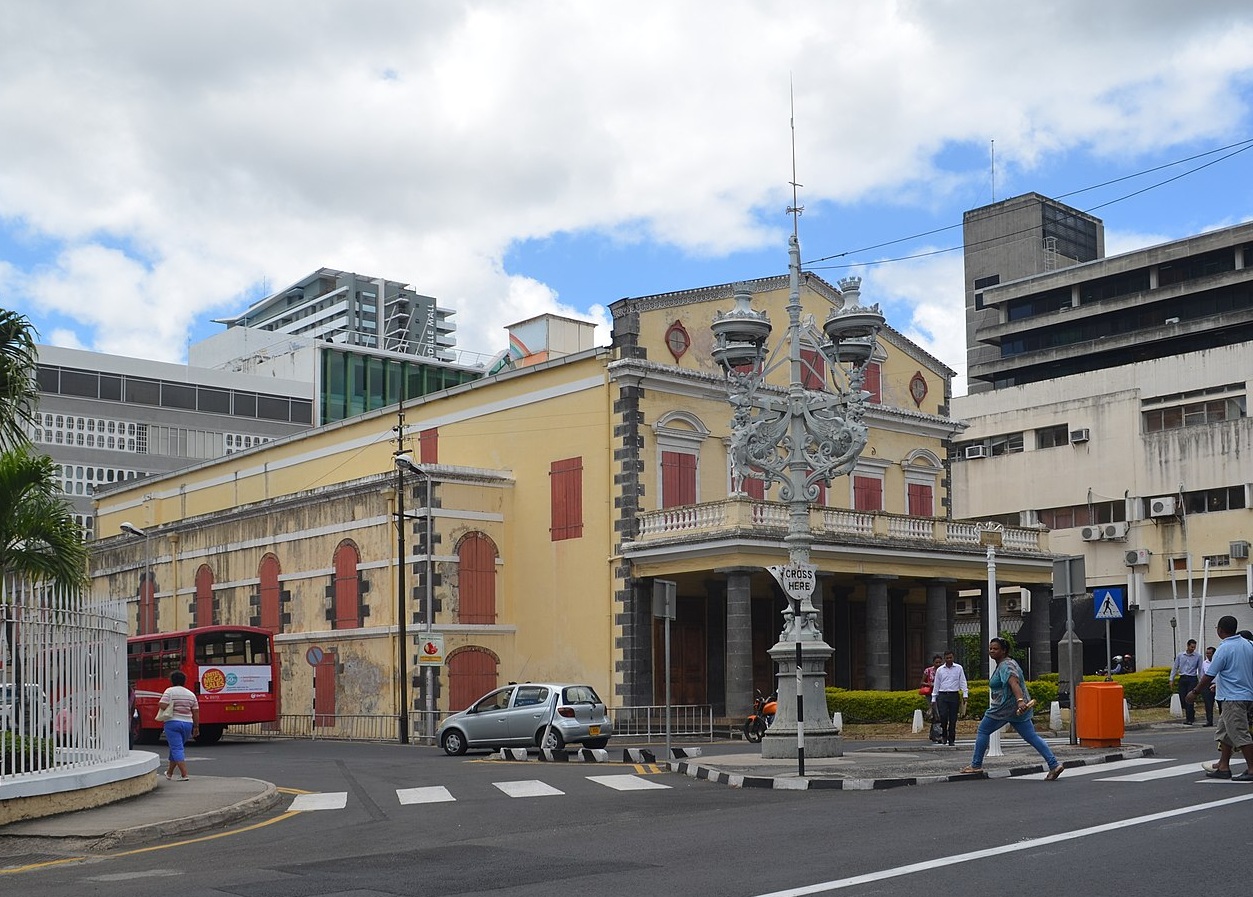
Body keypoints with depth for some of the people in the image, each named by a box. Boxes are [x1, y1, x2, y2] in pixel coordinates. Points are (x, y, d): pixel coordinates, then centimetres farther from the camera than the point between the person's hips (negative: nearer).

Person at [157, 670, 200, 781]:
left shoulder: (169, 691, -5)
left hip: (173, 723, -5)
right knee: (176, 748, 20)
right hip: (187, 723, 5)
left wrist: (159, 703, 6)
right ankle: (169, 772, 33)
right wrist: (196, 727, 14)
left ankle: (184, 774, -15)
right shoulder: (191, 694, 9)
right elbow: (196, 712, 9)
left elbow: (162, 705, -16)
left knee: (177, 749, -5)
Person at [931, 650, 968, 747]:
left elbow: (963, 682, 5)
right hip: (942, 695, 0)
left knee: (953, 719, 1)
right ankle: (944, 736, 5)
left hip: (954, 695, 0)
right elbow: (936, 685, 14)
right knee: (943, 716, -13)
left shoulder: (958, 668, 7)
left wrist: (965, 694, -6)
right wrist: (933, 699, 11)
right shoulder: (939, 670, 11)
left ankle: (951, 740, 8)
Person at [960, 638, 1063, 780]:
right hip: (1017, 709, 10)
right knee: (1031, 737, 4)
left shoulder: (1006, 666, -15)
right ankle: (1054, 764, -5)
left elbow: (1014, 683, -32)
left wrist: (1020, 700, -47)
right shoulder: (1007, 663, 18)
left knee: (983, 730, 5)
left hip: (1005, 708, -10)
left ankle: (976, 765, 11)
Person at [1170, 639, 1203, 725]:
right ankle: (1192, 713, 20)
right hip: (1182, 679, 3)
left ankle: (1189, 719, -1)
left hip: (1192, 679, -3)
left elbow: (1200, 669, 3)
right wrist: (1172, 679, 6)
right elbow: (1175, 667, 9)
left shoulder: (1198, 656, 0)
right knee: (1182, 698, 1)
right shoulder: (1180, 655, 5)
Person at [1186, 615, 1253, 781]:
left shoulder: (1224, 649, -14)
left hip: (1233, 698, -9)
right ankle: (1223, 767, 18)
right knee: (1225, 731, 15)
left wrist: (1194, 692, -1)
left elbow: (1209, 676, -11)